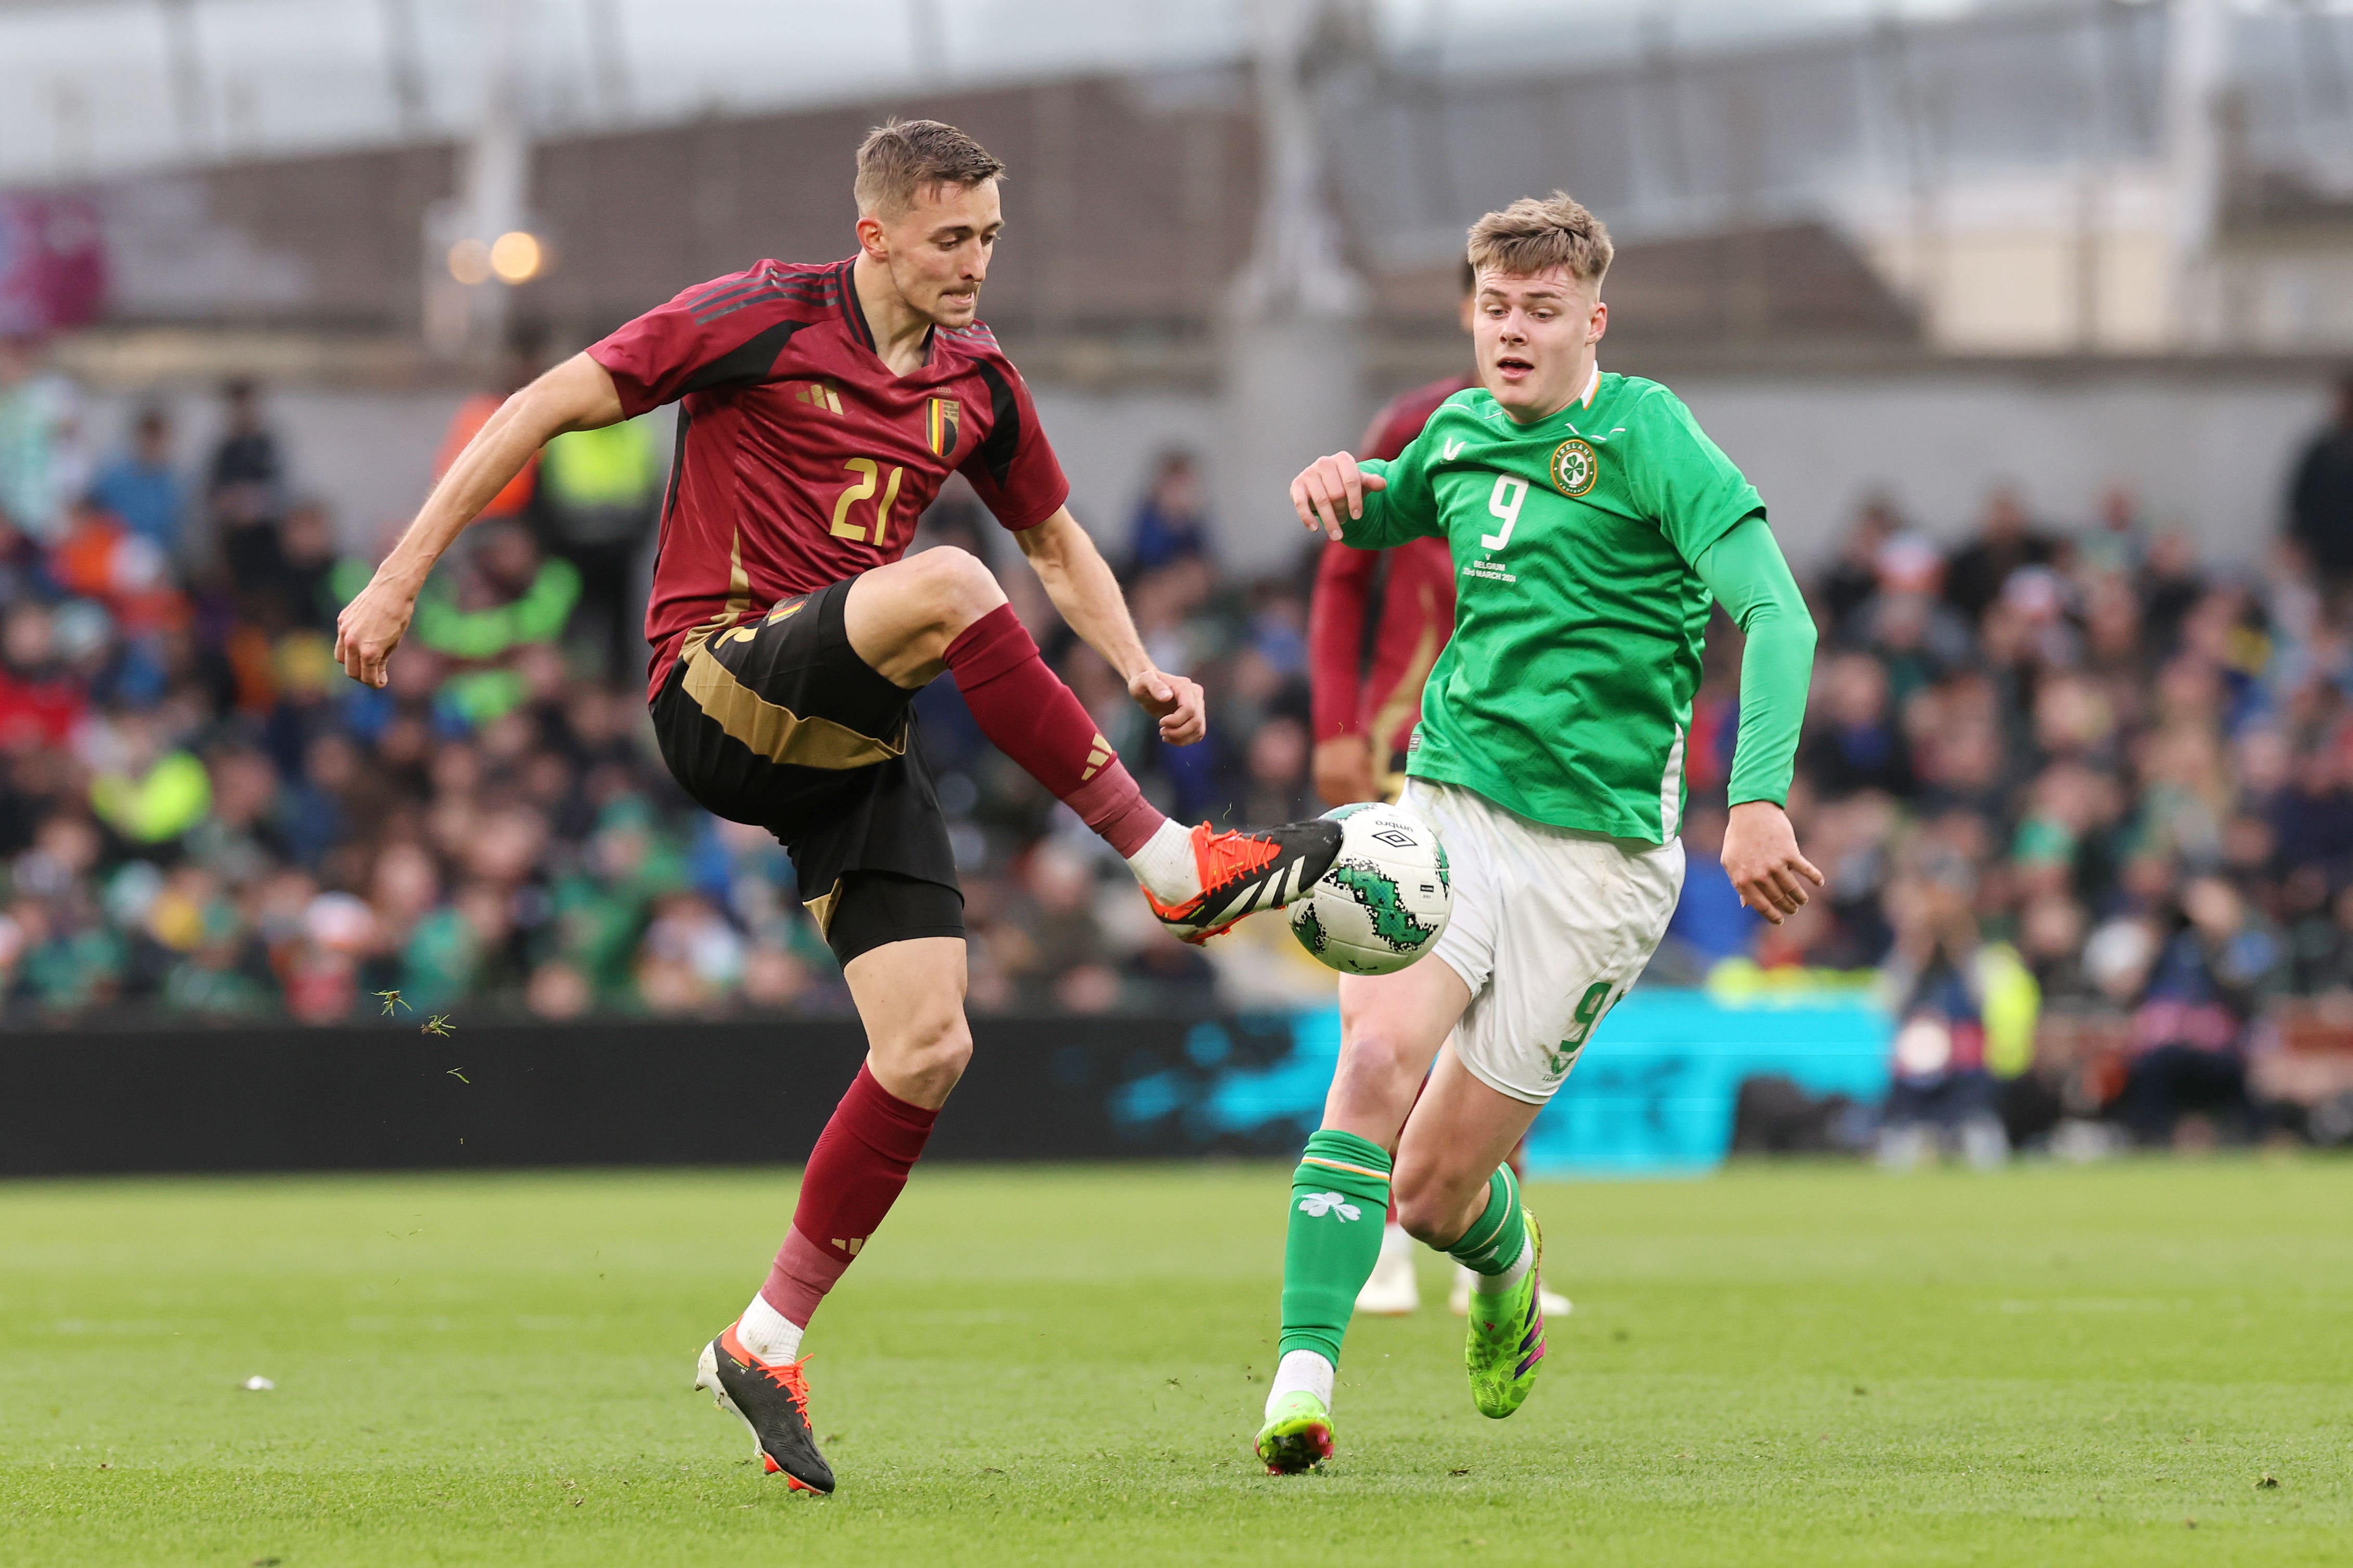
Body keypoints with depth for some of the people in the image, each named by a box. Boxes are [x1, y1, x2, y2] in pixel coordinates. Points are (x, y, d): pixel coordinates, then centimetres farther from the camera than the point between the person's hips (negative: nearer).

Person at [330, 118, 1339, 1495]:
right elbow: (549, 406, -5)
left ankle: (768, 1343, 6)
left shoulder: (978, 379, 11)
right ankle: (1174, 866, -26)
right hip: (718, 694, -6)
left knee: (930, 1046, -8)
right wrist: (402, 578, -9)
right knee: (944, 587, -34)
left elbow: (1056, 539, 26)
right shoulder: (764, 320, -7)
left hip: (852, 736, 6)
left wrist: (1139, 670, 7)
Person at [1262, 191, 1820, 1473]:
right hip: (1449, 803, 4)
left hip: (1595, 849, -4)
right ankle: (1304, 1372, -24)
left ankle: (1506, 1250, 36)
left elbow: (1776, 616, -17)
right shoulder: (1461, 435, 10)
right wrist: (1334, 481, 7)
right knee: (1376, 1057, -25)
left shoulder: (1647, 442, -9)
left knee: (1432, 1187, -2)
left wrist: (1759, 798, -31)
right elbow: (1375, 517, 33)